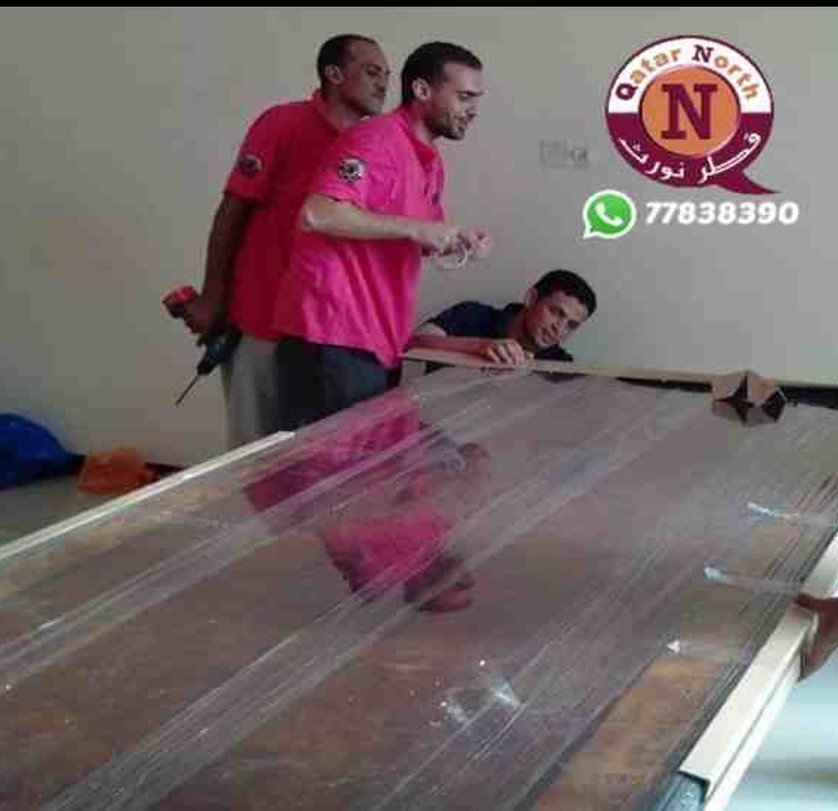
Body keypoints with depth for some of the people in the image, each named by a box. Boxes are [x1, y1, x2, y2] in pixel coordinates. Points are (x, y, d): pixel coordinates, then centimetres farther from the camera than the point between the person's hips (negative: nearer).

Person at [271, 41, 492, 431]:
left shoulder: (430, 162, 15)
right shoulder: (376, 139, -14)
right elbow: (316, 215, -27)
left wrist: (459, 240, 7)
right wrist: (415, 229, -21)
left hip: (377, 343, 9)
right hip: (333, 340, -9)